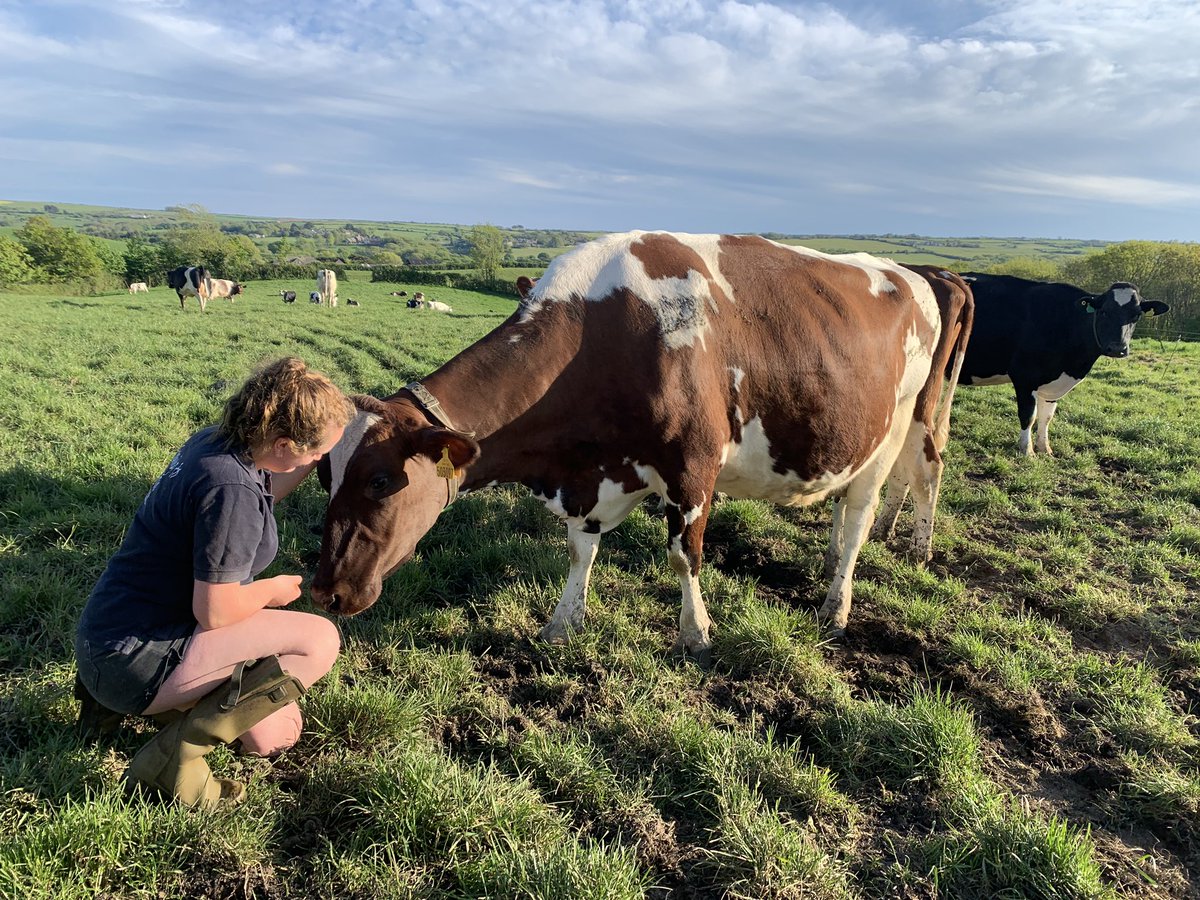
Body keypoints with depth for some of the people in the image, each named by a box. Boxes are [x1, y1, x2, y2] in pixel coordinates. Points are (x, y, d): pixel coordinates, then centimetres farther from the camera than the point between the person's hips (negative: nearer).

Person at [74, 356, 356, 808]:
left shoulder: (214, 440, 0)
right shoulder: (231, 488, -28)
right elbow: (215, 611, -25)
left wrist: (314, 461, 14)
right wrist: (274, 590, -6)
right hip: (132, 661, -10)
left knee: (275, 735, 16)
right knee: (319, 640, -15)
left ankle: (117, 697, 18)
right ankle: (175, 757, -12)